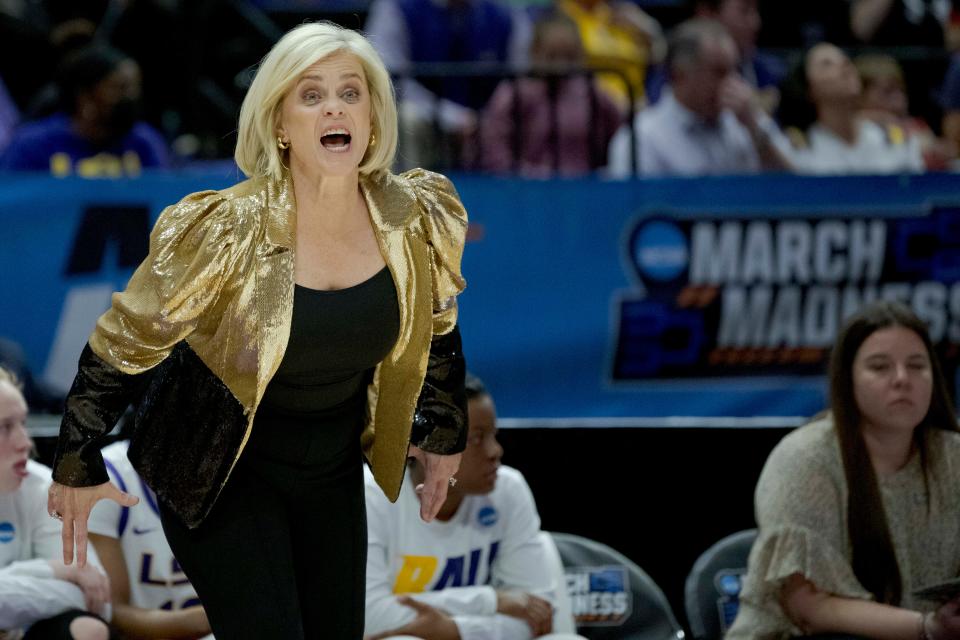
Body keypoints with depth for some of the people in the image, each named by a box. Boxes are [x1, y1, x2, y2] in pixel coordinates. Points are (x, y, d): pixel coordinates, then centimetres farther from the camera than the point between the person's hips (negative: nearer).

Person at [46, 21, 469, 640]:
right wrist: (78, 466, -7)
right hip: (221, 472, -5)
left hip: (333, 466, 5)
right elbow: (124, 343, -14)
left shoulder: (416, 220, -11)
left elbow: (438, 328, 10)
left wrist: (443, 434, 20)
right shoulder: (227, 230, -25)